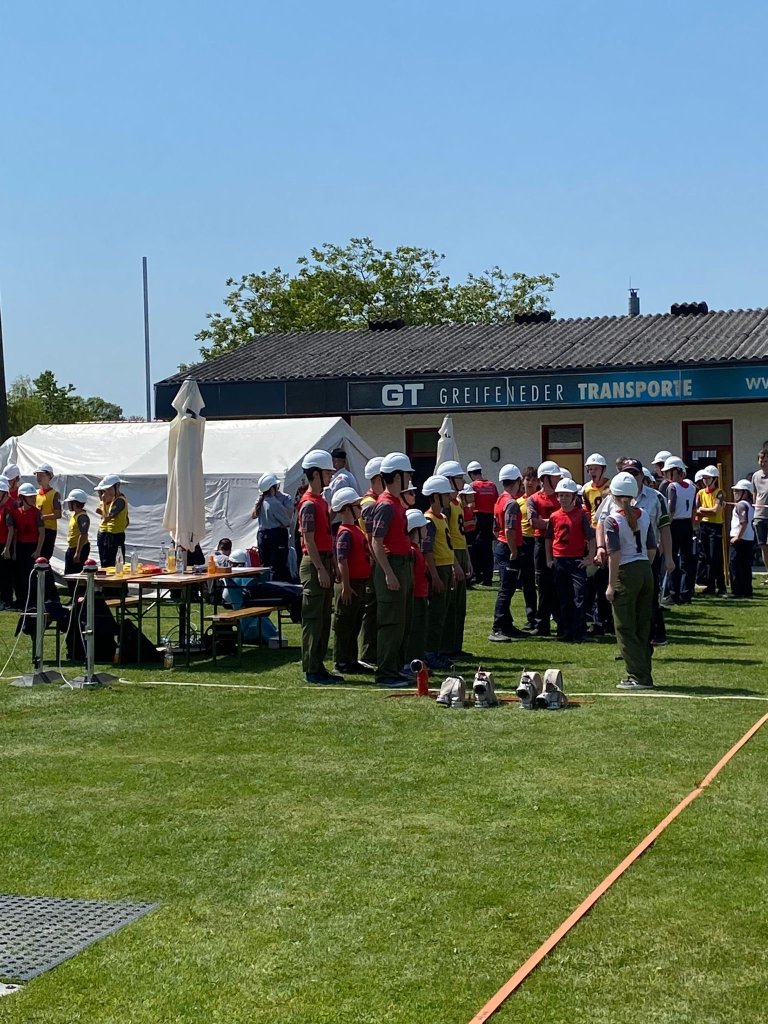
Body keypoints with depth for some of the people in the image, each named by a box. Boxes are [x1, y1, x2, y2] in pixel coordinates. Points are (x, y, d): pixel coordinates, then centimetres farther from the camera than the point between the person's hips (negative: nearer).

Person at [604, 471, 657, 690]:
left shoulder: (613, 520, -12)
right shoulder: (644, 516, 5)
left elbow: (615, 555, -16)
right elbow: (652, 550, 7)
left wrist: (611, 584, -11)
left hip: (626, 573, -6)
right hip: (646, 571, 6)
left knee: (625, 629, 1)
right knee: (643, 627, 13)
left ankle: (638, 676, -2)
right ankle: (645, 675, 17)